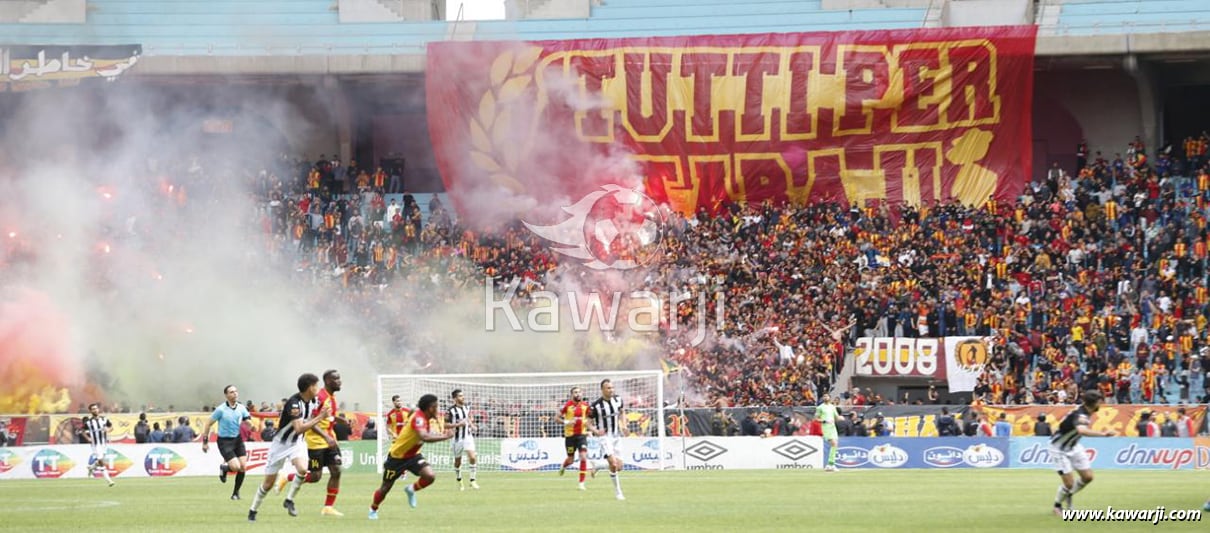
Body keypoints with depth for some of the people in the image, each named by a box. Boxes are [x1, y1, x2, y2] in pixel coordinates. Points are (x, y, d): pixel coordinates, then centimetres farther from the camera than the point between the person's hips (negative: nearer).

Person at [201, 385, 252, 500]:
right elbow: (208, 424, -4)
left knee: (243, 467, -3)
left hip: (238, 439, 5)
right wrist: (205, 442, -5)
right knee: (235, 467, -18)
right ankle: (223, 468, 19)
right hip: (225, 441, -5)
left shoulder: (241, 408, 2)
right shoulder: (221, 410, -11)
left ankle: (236, 492, 16)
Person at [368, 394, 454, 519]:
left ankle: (411, 490, 11)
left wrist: (442, 434, -3)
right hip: (397, 456, -7)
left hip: (412, 454, 7)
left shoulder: (426, 419, -5)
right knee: (386, 487, 8)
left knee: (430, 476, -18)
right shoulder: (418, 418, -31)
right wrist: (445, 436, -45)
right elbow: (424, 437, -48)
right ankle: (373, 509, 35)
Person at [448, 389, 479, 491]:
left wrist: (471, 426, 6)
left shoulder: (466, 408, 6)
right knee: (458, 461, 10)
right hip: (457, 439, -3)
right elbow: (446, 425, -13)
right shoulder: (452, 410, -12)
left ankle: (472, 480, -7)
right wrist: (458, 424, -24)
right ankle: (459, 481, 28)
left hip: (467, 436, 3)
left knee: (472, 457, -14)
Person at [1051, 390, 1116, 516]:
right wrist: (1103, 434, -63)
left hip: (1073, 446, 9)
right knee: (1069, 483, -10)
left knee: (1088, 477, 4)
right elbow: (1082, 430, -58)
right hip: (1060, 448, -9)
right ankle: (1057, 505, 17)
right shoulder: (1080, 415, -35)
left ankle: (1068, 495, 29)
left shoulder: (1086, 412, -6)